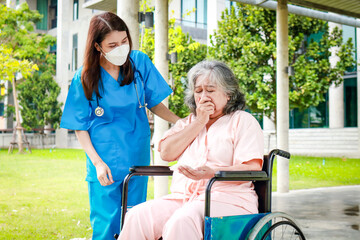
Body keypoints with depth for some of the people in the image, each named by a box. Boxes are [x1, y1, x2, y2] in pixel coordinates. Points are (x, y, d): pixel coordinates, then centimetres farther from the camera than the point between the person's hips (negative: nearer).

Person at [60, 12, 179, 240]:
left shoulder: (140, 62, -3)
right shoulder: (85, 78, -7)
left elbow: (154, 103, 5)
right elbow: (80, 127, -2)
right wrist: (97, 162, -13)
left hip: (138, 156, 3)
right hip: (105, 159, -2)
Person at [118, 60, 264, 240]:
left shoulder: (243, 121, 8)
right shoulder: (187, 123, 24)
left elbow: (252, 169, -7)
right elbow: (166, 152, 6)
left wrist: (212, 172, -24)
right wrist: (199, 122, 2)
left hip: (226, 197, -4)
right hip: (182, 197, 5)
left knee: (182, 221, -34)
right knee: (138, 216, -22)